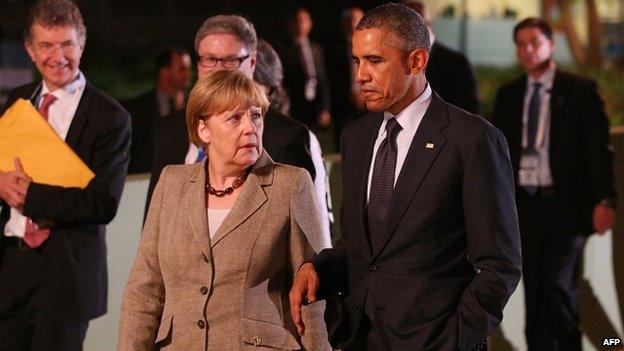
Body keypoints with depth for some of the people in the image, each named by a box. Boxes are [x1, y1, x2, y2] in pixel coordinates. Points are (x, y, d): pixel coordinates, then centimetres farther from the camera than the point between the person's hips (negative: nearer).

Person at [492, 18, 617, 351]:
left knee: (559, 287, -12)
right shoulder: (508, 95, 12)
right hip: (524, 205, 4)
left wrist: (604, 200, -12)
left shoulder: (580, 90, 0)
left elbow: (599, 148, -3)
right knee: (534, 293, 5)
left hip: (565, 205, -4)